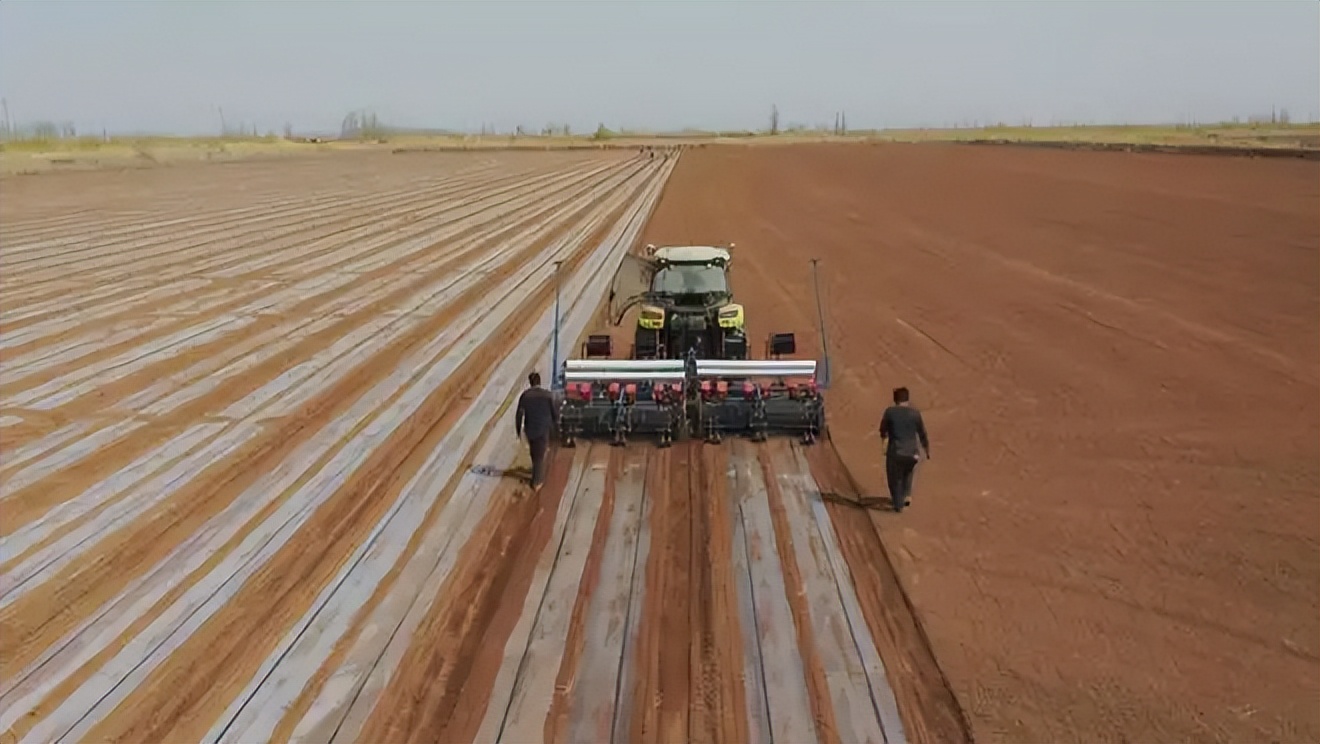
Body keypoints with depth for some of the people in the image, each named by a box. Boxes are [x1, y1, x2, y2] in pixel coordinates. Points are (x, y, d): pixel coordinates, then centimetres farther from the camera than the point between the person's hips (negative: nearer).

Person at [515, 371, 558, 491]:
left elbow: (519, 414, -6)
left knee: (534, 453, 24)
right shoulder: (547, 394, -14)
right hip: (543, 429, -2)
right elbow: (554, 412, -6)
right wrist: (556, 425, 12)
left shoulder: (525, 395, -11)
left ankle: (537, 474, 42)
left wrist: (518, 430, 6)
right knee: (540, 455, 8)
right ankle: (537, 482, 13)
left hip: (530, 429, 2)